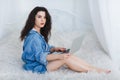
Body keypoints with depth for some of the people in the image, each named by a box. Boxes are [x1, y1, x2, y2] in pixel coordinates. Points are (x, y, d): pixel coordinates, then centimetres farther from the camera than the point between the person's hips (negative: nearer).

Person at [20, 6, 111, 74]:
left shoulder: (39, 33, 8)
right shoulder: (34, 36, -23)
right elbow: (40, 57, -25)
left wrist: (55, 49, -3)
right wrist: (59, 56, -28)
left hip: (43, 61, 9)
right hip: (37, 66, -9)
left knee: (67, 56, -7)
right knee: (65, 59, -20)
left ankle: (94, 67, -8)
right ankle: (95, 71, -13)